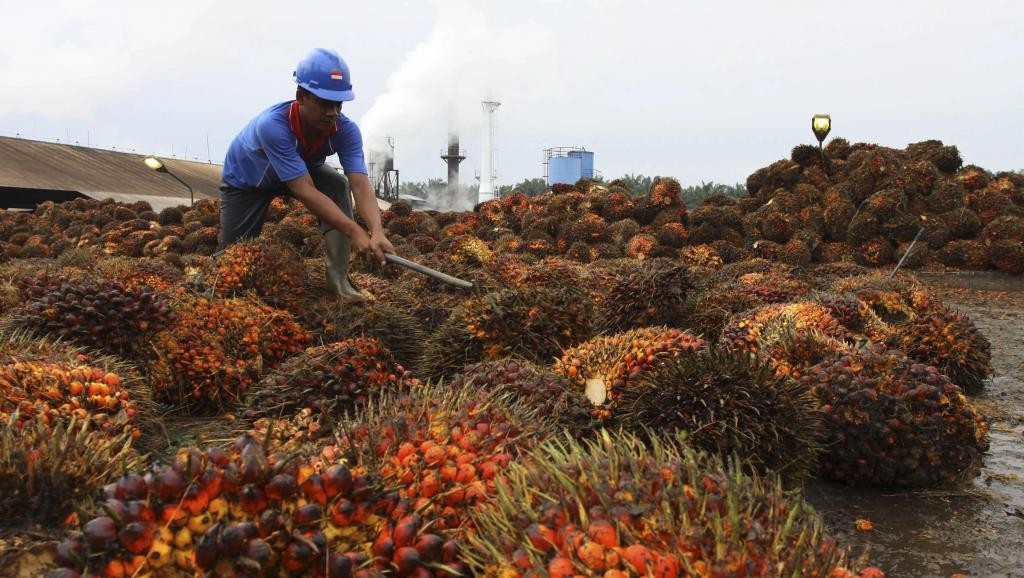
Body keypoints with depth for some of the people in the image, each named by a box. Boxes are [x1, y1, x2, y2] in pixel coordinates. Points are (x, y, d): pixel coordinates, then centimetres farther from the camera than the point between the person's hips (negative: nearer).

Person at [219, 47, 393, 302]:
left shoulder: (345, 129, -31)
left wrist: (377, 231, -59)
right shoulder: (272, 125, -43)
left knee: (338, 186, -27)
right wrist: (354, 231, -55)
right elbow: (305, 191, -47)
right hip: (245, 179, -3)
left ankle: (338, 279, -20)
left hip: (303, 170, 3)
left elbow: (360, 184, -40)